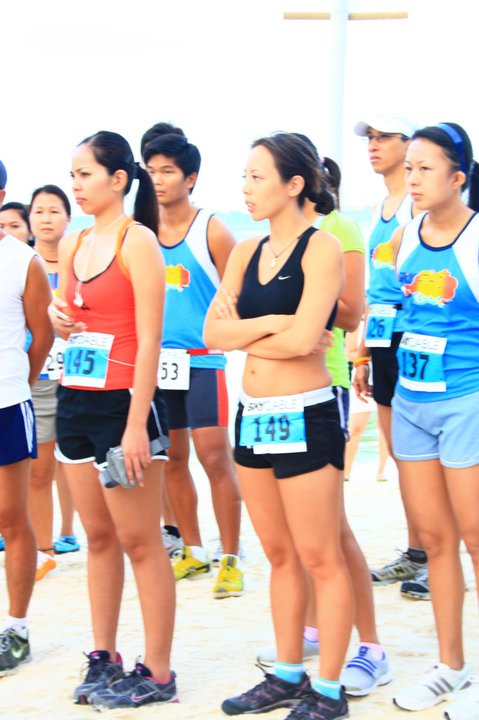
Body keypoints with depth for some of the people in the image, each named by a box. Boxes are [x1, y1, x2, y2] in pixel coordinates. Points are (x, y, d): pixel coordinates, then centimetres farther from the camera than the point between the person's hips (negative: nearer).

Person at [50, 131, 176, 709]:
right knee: (97, 536, 13)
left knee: (139, 541, -2)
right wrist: (57, 316, -1)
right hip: (74, 399, 7)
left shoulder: (137, 240, -9)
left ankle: (157, 674, 5)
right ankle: (103, 658, 22)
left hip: (121, 399, -7)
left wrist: (136, 424, -18)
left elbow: (149, 339, -14)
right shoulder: (73, 244, 11)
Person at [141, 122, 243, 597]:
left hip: (202, 361, -5)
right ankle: (193, 552, 23)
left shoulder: (211, 231, -4)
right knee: (172, 458, 10)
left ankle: (230, 559, 3)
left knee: (215, 458, -6)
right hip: (156, 360, 5)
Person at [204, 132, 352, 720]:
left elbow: (304, 340, -20)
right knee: (279, 556, 15)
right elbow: (214, 332, 1)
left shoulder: (321, 248, -9)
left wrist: (242, 334, -5)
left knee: (319, 559, 1)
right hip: (253, 416, 7)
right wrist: (272, 323, -11)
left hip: (305, 417, -7)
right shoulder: (246, 252, 11)